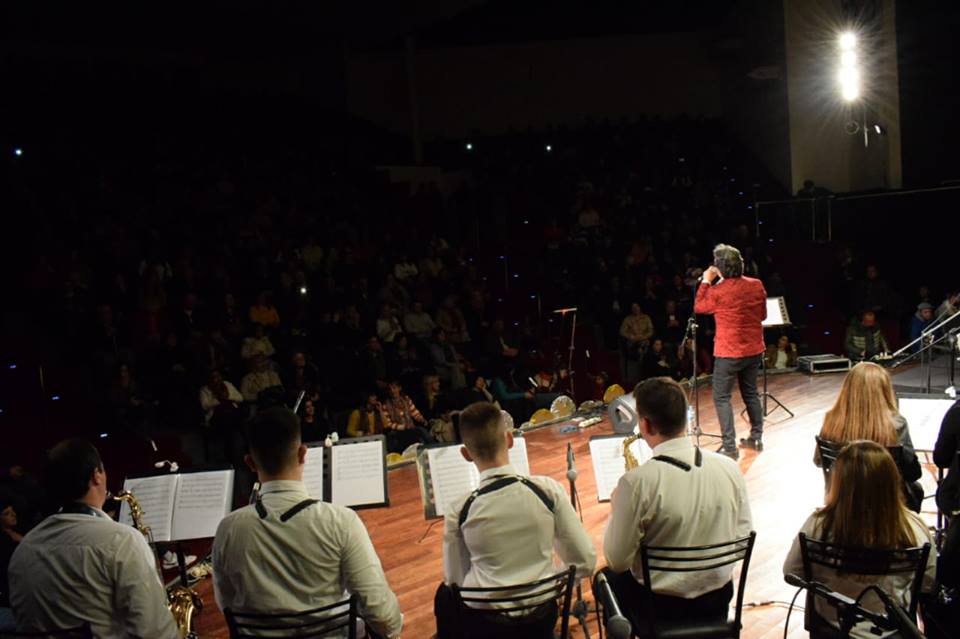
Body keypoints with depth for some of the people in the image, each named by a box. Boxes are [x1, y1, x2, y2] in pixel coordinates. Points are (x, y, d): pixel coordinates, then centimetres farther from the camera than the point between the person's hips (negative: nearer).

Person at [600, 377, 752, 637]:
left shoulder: (637, 481, -27)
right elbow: (743, 537, 1)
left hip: (661, 608, -4)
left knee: (608, 578, 28)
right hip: (718, 601, 5)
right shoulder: (729, 468, -12)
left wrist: (617, 510, -1)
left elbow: (617, 561, -17)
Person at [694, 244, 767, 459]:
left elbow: (699, 307, 1)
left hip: (729, 352, -6)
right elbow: (763, 315, 9)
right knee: (750, 392, 20)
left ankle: (729, 447, -5)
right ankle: (756, 438, 27)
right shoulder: (756, 285, -3)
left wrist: (705, 282, 6)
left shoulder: (717, 290, -18)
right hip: (754, 350, 6)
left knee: (722, 397, 0)